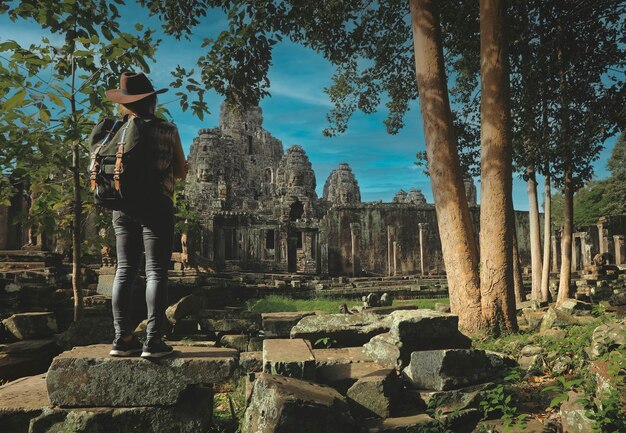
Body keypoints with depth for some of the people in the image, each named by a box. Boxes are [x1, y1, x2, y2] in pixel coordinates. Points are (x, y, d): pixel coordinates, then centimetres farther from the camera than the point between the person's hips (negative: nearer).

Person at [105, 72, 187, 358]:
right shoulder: (167, 130, -3)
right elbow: (181, 173, 2)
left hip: (123, 206, 4)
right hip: (156, 205, -4)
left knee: (124, 270, 9)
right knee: (156, 271, -3)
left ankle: (123, 338, 9)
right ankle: (153, 341, -5)